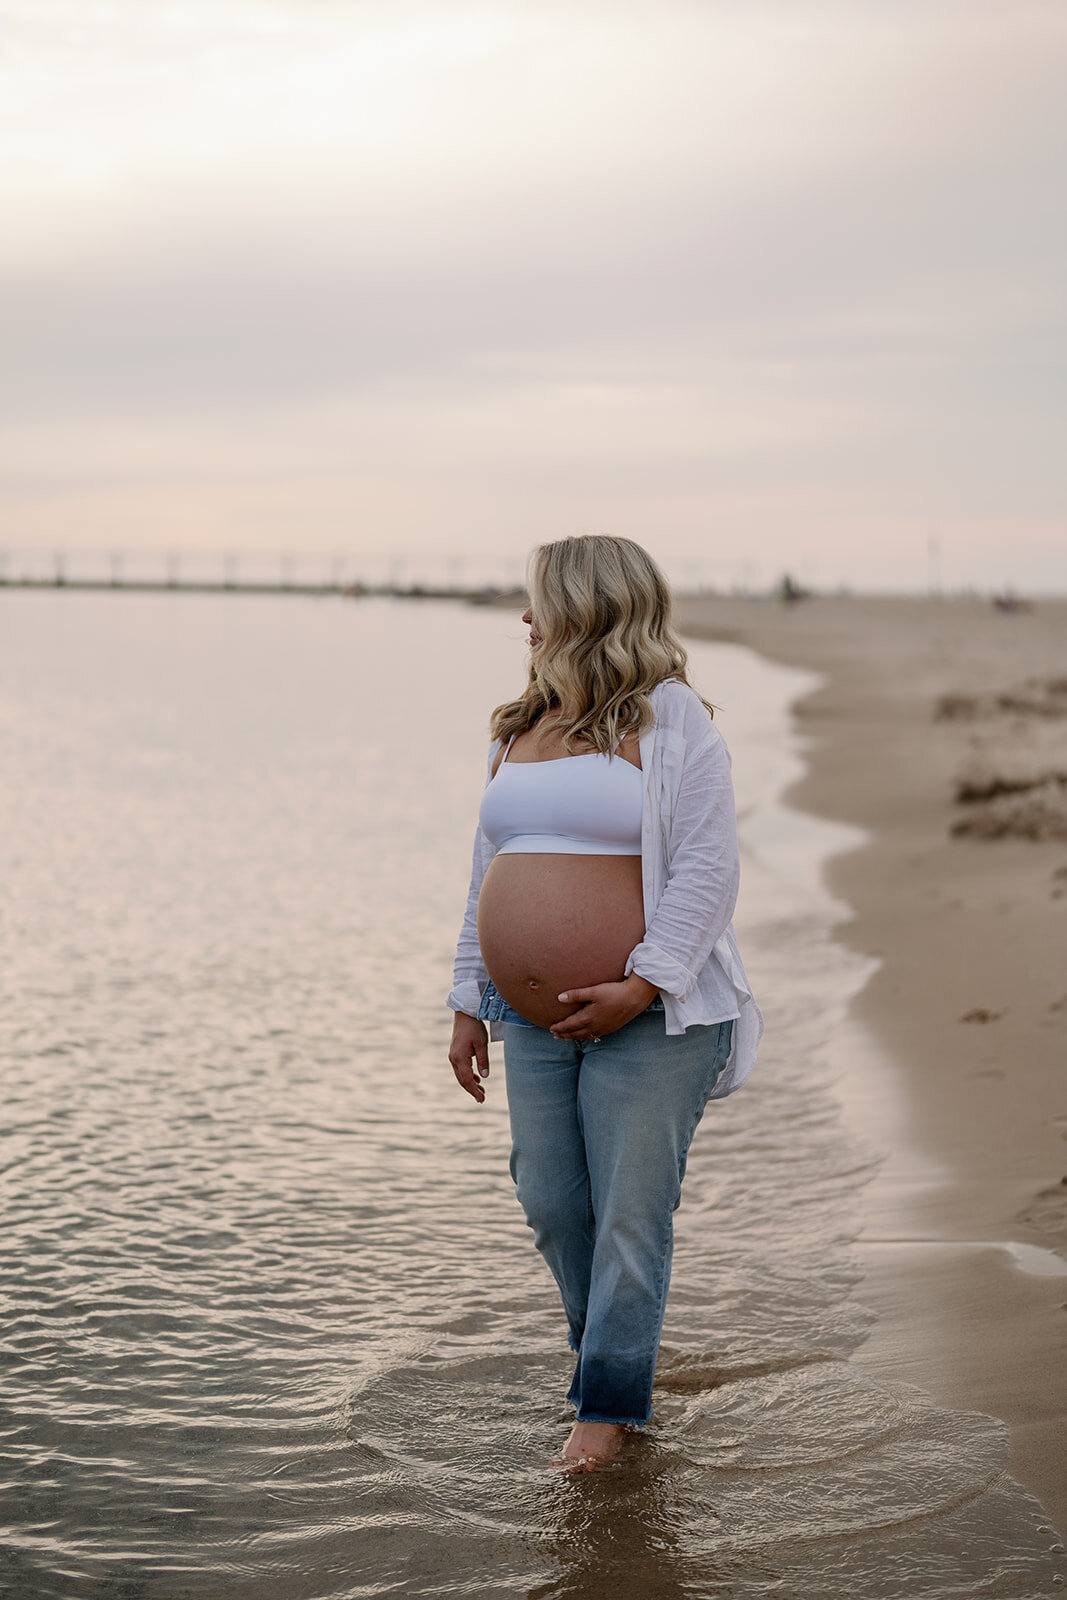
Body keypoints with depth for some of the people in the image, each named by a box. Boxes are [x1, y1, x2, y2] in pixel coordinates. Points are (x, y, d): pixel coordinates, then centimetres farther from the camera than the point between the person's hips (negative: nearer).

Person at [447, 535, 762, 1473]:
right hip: (535, 1018, 6)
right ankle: (606, 1352, 30)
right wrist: (471, 1001, 13)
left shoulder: (671, 722, -6)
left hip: (650, 1018, -6)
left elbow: (707, 866, -12)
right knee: (552, 1205, 9)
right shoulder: (520, 729, 14)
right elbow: (491, 870, 17)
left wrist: (643, 983, -20)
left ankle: (611, 1403, 10)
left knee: (629, 1214, -1)